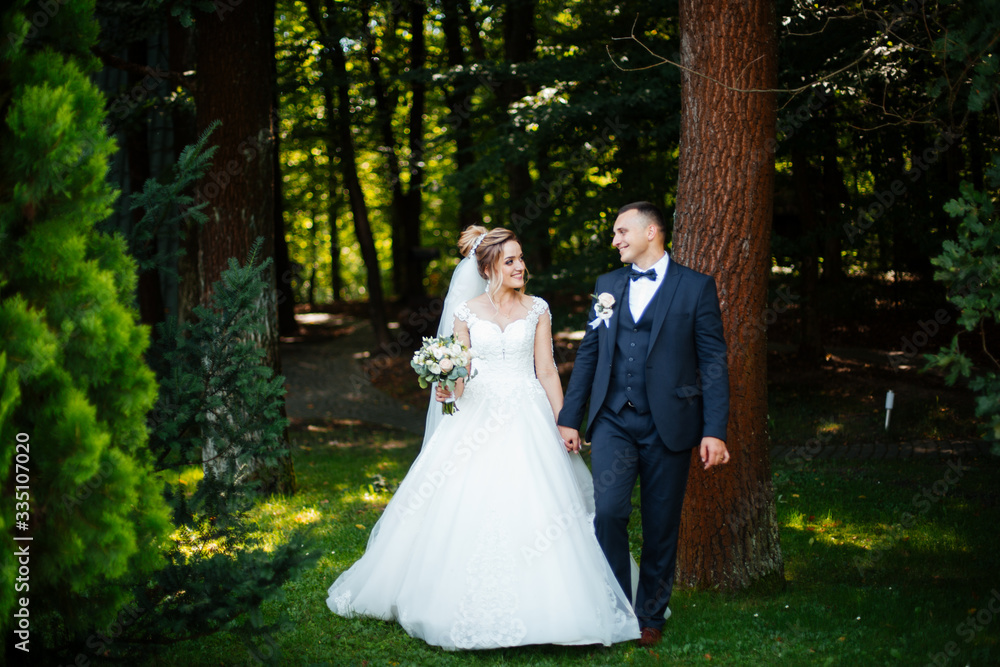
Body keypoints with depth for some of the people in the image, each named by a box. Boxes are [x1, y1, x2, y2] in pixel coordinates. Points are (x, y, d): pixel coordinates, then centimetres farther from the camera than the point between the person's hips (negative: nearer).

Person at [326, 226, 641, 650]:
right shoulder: (467, 313, 5)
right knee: (470, 514, -3)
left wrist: (563, 424, -2)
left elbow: (547, 371, 5)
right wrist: (446, 390, -16)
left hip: (528, 419, 0)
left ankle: (532, 608, 2)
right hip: (479, 418, 0)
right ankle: (472, 610, 9)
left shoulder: (537, 310, 6)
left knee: (530, 510, -8)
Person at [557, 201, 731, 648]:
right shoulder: (608, 285, 12)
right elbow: (588, 354, 14)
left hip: (667, 425, -2)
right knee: (608, 511, -13)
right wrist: (569, 418, 9)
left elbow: (713, 362, -3)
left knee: (661, 526, 6)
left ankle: (650, 615, 23)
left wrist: (714, 431, -10)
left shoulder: (696, 287, 0)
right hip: (613, 422, 2)